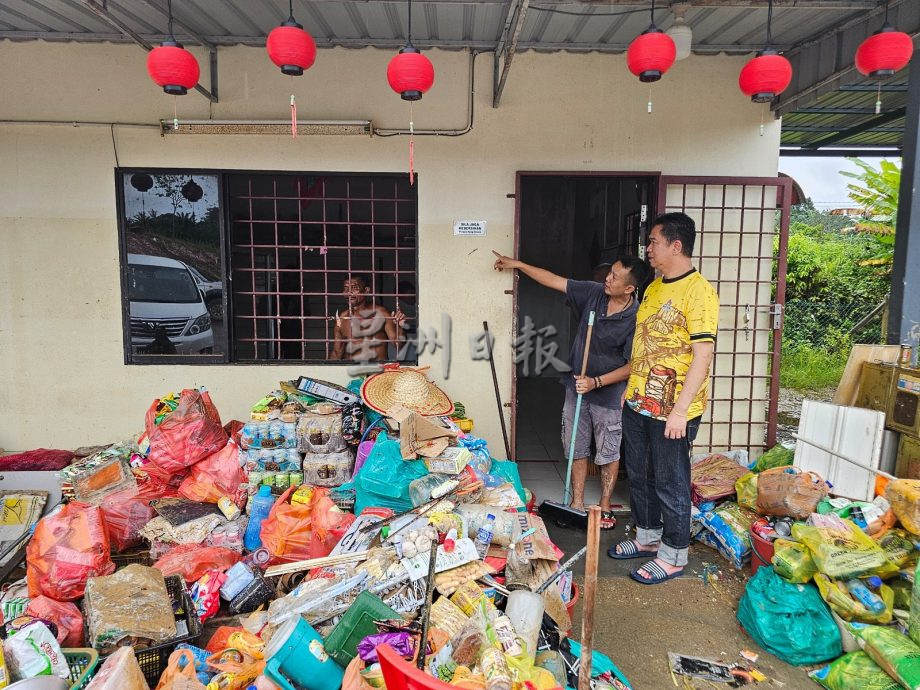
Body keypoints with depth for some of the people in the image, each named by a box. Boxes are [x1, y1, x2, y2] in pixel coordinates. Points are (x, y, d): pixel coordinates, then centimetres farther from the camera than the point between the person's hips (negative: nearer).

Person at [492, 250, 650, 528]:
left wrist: (596, 382, -23)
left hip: (608, 394, -5)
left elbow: (632, 366, -17)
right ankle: (577, 503, 28)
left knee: (608, 454, 11)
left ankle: (605, 507, 28)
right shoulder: (593, 293, -7)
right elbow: (555, 281, 0)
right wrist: (518, 264, 0)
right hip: (577, 388, 5)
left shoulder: (636, 319, -21)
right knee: (577, 449, 14)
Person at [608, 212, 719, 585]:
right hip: (638, 402, 9)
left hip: (672, 410, -8)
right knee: (638, 475, 19)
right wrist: (629, 387, 18)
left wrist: (680, 409, -24)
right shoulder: (654, 287, 11)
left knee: (670, 483, 6)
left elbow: (703, 355, -21)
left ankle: (674, 555, 24)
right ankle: (647, 537, 38)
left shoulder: (698, 292, -17)